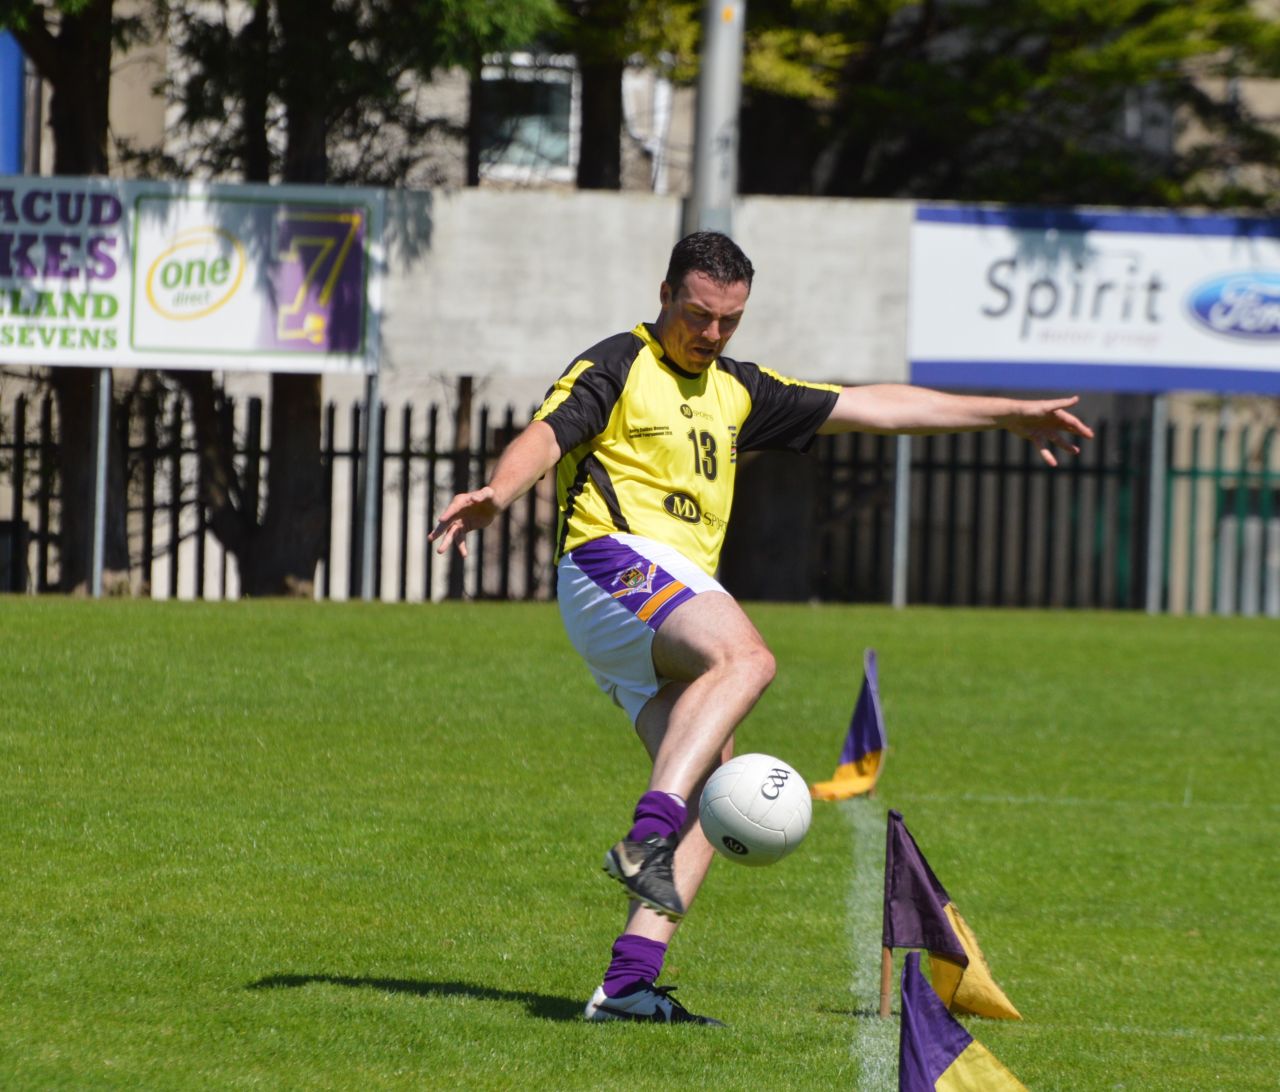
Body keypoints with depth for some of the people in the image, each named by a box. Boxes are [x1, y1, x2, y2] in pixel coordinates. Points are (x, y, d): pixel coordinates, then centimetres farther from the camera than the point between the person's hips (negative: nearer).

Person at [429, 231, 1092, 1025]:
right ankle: (648, 836, -45)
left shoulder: (736, 393, 25)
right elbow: (544, 437, -13)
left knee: (712, 792, -7)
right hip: (613, 560, -8)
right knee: (745, 657, -33)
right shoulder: (619, 367, 3)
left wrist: (1012, 415, 28)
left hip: (679, 590, 8)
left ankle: (630, 981, -14)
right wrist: (495, 497, -36)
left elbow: (873, 407, 28)